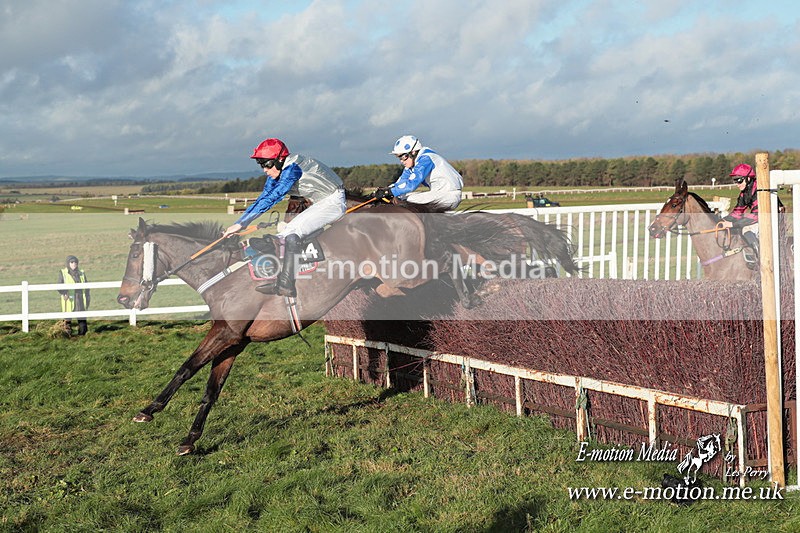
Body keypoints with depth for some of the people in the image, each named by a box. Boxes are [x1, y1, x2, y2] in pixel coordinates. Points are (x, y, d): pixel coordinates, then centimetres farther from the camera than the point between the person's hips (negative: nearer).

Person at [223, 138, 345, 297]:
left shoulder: (292, 167, -27)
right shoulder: (276, 174, 1)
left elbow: (271, 199, -32)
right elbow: (261, 199, 3)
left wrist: (241, 224, -33)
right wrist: (237, 224, -7)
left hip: (333, 201, -10)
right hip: (319, 204, 10)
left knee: (292, 233, -25)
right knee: (283, 236, 2)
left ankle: (286, 286, -26)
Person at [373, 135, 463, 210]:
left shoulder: (425, 159, -20)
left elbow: (412, 184, -29)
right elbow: (401, 181, 6)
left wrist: (390, 192, -30)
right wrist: (386, 189, -13)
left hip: (451, 195, -10)